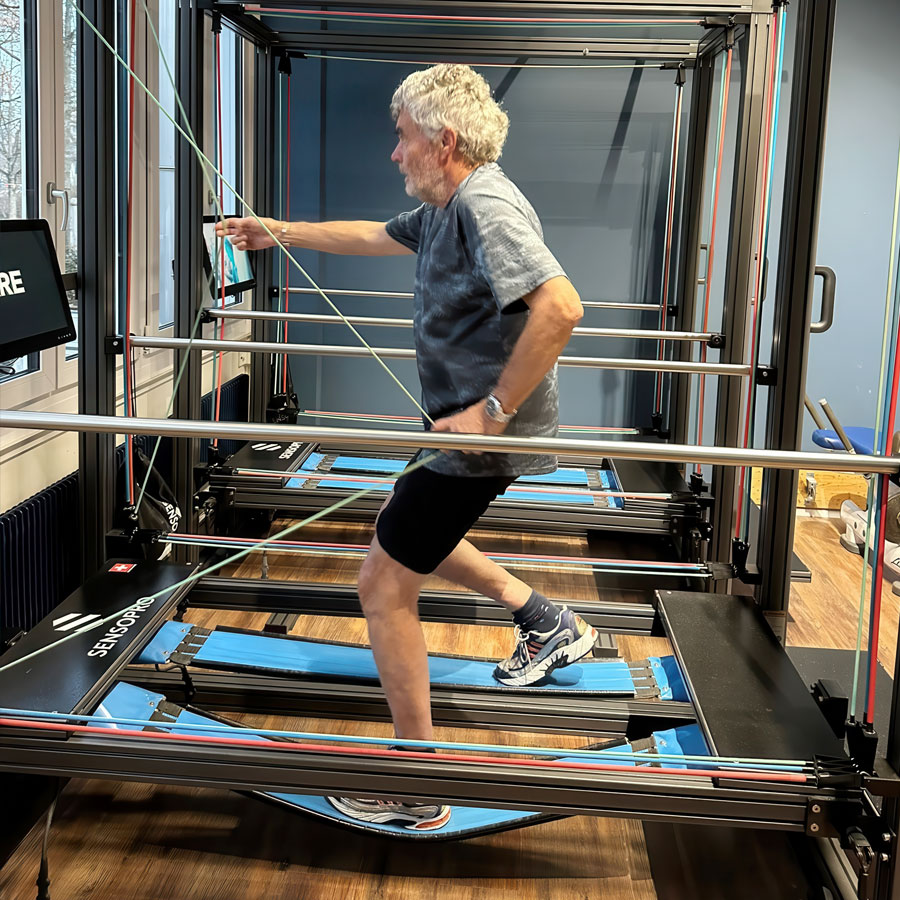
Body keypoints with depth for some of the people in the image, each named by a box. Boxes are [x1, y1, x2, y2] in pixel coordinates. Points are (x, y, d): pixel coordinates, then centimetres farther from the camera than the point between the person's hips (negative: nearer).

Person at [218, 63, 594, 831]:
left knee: (385, 586, -3)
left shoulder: (486, 206, -22)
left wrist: (493, 410, -31)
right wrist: (277, 231, 31)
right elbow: (375, 237, 28)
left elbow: (560, 306, -35)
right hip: (464, 425, 11)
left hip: (478, 437, -11)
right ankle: (549, 625, 34)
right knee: (414, 531, 33)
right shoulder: (446, 209, 11)